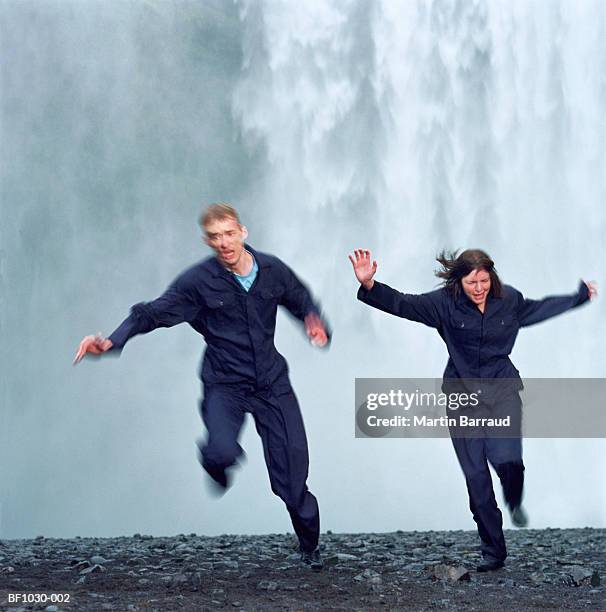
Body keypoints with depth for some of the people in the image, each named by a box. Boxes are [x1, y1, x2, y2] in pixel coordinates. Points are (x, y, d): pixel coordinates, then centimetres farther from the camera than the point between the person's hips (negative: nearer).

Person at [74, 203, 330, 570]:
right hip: (226, 384, -2)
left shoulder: (273, 270, 0)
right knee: (221, 453, -32)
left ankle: (310, 549, 27)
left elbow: (304, 303, 15)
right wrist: (113, 340, -25)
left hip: (272, 382, 3)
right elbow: (155, 312, -10)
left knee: (293, 476, 2)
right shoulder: (199, 281, -10)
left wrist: (317, 325, -7)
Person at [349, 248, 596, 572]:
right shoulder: (444, 303, -8)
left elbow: (538, 309, 20)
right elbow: (401, 303, -19)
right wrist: (369, 285, -37)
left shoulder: (509, 300, 0)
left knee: (507, 459, -22)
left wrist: (581, 294, 31)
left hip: (503, 389, 0)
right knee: (475, 475, -1)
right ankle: (493, 551, 12)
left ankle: (514, 503, 15)